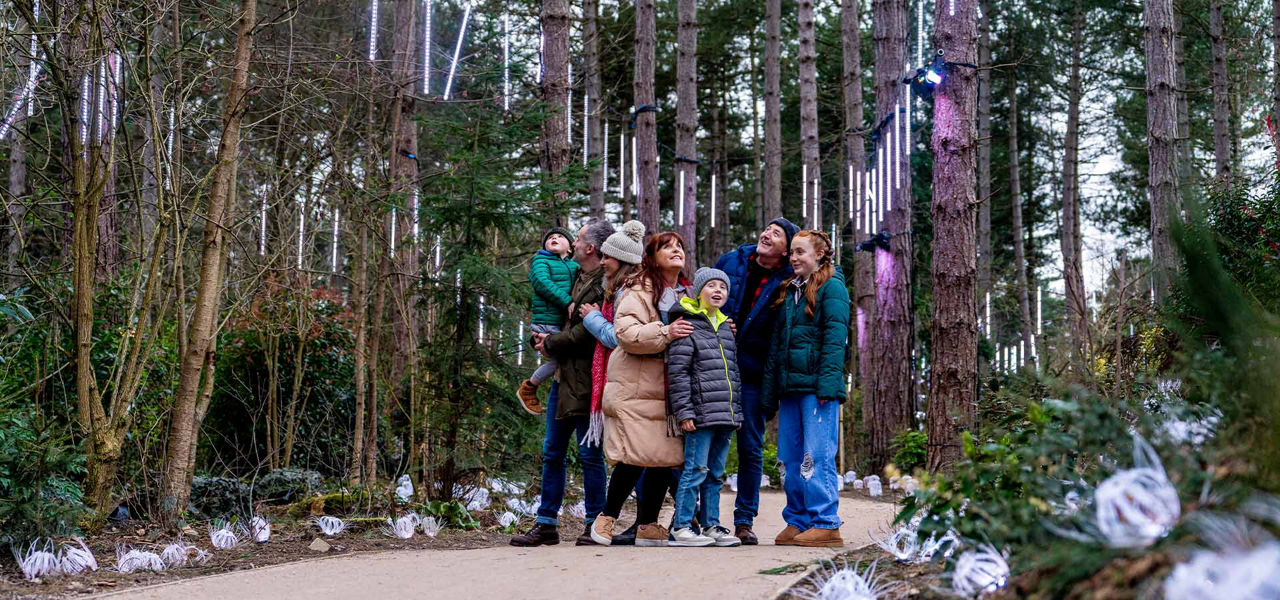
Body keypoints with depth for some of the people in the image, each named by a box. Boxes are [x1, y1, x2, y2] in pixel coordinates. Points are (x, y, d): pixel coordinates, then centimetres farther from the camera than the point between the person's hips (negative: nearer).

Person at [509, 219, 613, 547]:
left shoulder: (605, 284, -15)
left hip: (585, 381, -9)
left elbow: (587, 332, -18)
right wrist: (542, 338, 8)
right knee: (551, 452, 10)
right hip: (563, 375, 9)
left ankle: (595, 525, 10)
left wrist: (551, 344, -6)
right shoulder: (579, 278, 15)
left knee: (589, 454, 0)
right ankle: (546, 525, 16)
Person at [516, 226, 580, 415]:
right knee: (558, 359, -11)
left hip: (567, 322, 6)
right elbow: (542, 282, -13)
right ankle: (529, 388, 9)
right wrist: (567, 301, -23)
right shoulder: (541, 261, 3)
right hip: (546, 321, -6)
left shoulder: (575, 265, 21)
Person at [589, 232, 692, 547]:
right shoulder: (639, 290, -6)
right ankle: (606, 519, 8)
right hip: (635, 387, -7)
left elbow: (691, 337, 32)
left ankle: (648, 526, 14)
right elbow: (625, 332, -19)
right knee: (634, 457, -10)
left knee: (666, 457, 3)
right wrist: (664, 333, -27)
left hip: (668, 389, 7)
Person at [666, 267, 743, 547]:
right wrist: (684, 411, -15)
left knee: (716, 472, 11)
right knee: (696, 469, -7)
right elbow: (677, 372, -10)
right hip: (701, 414, -7)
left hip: (725, 416, 7)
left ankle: (711, 525, 17)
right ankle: (681, 527, -2)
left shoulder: (725, 328, 20)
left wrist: (737, 411, 20)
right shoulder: (688, 325, -4)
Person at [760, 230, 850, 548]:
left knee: (817, 456, -9)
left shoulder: (831, 288, -2)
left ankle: (826, 524, -6)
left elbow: (835, 339, -11)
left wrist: (827, 384, -20)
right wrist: (770, 392, 15)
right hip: (790, 387, 8)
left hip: (817, 385, -8)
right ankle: (797, 522, 13)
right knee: (791, 459, 7)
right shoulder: (788, 292, 21)